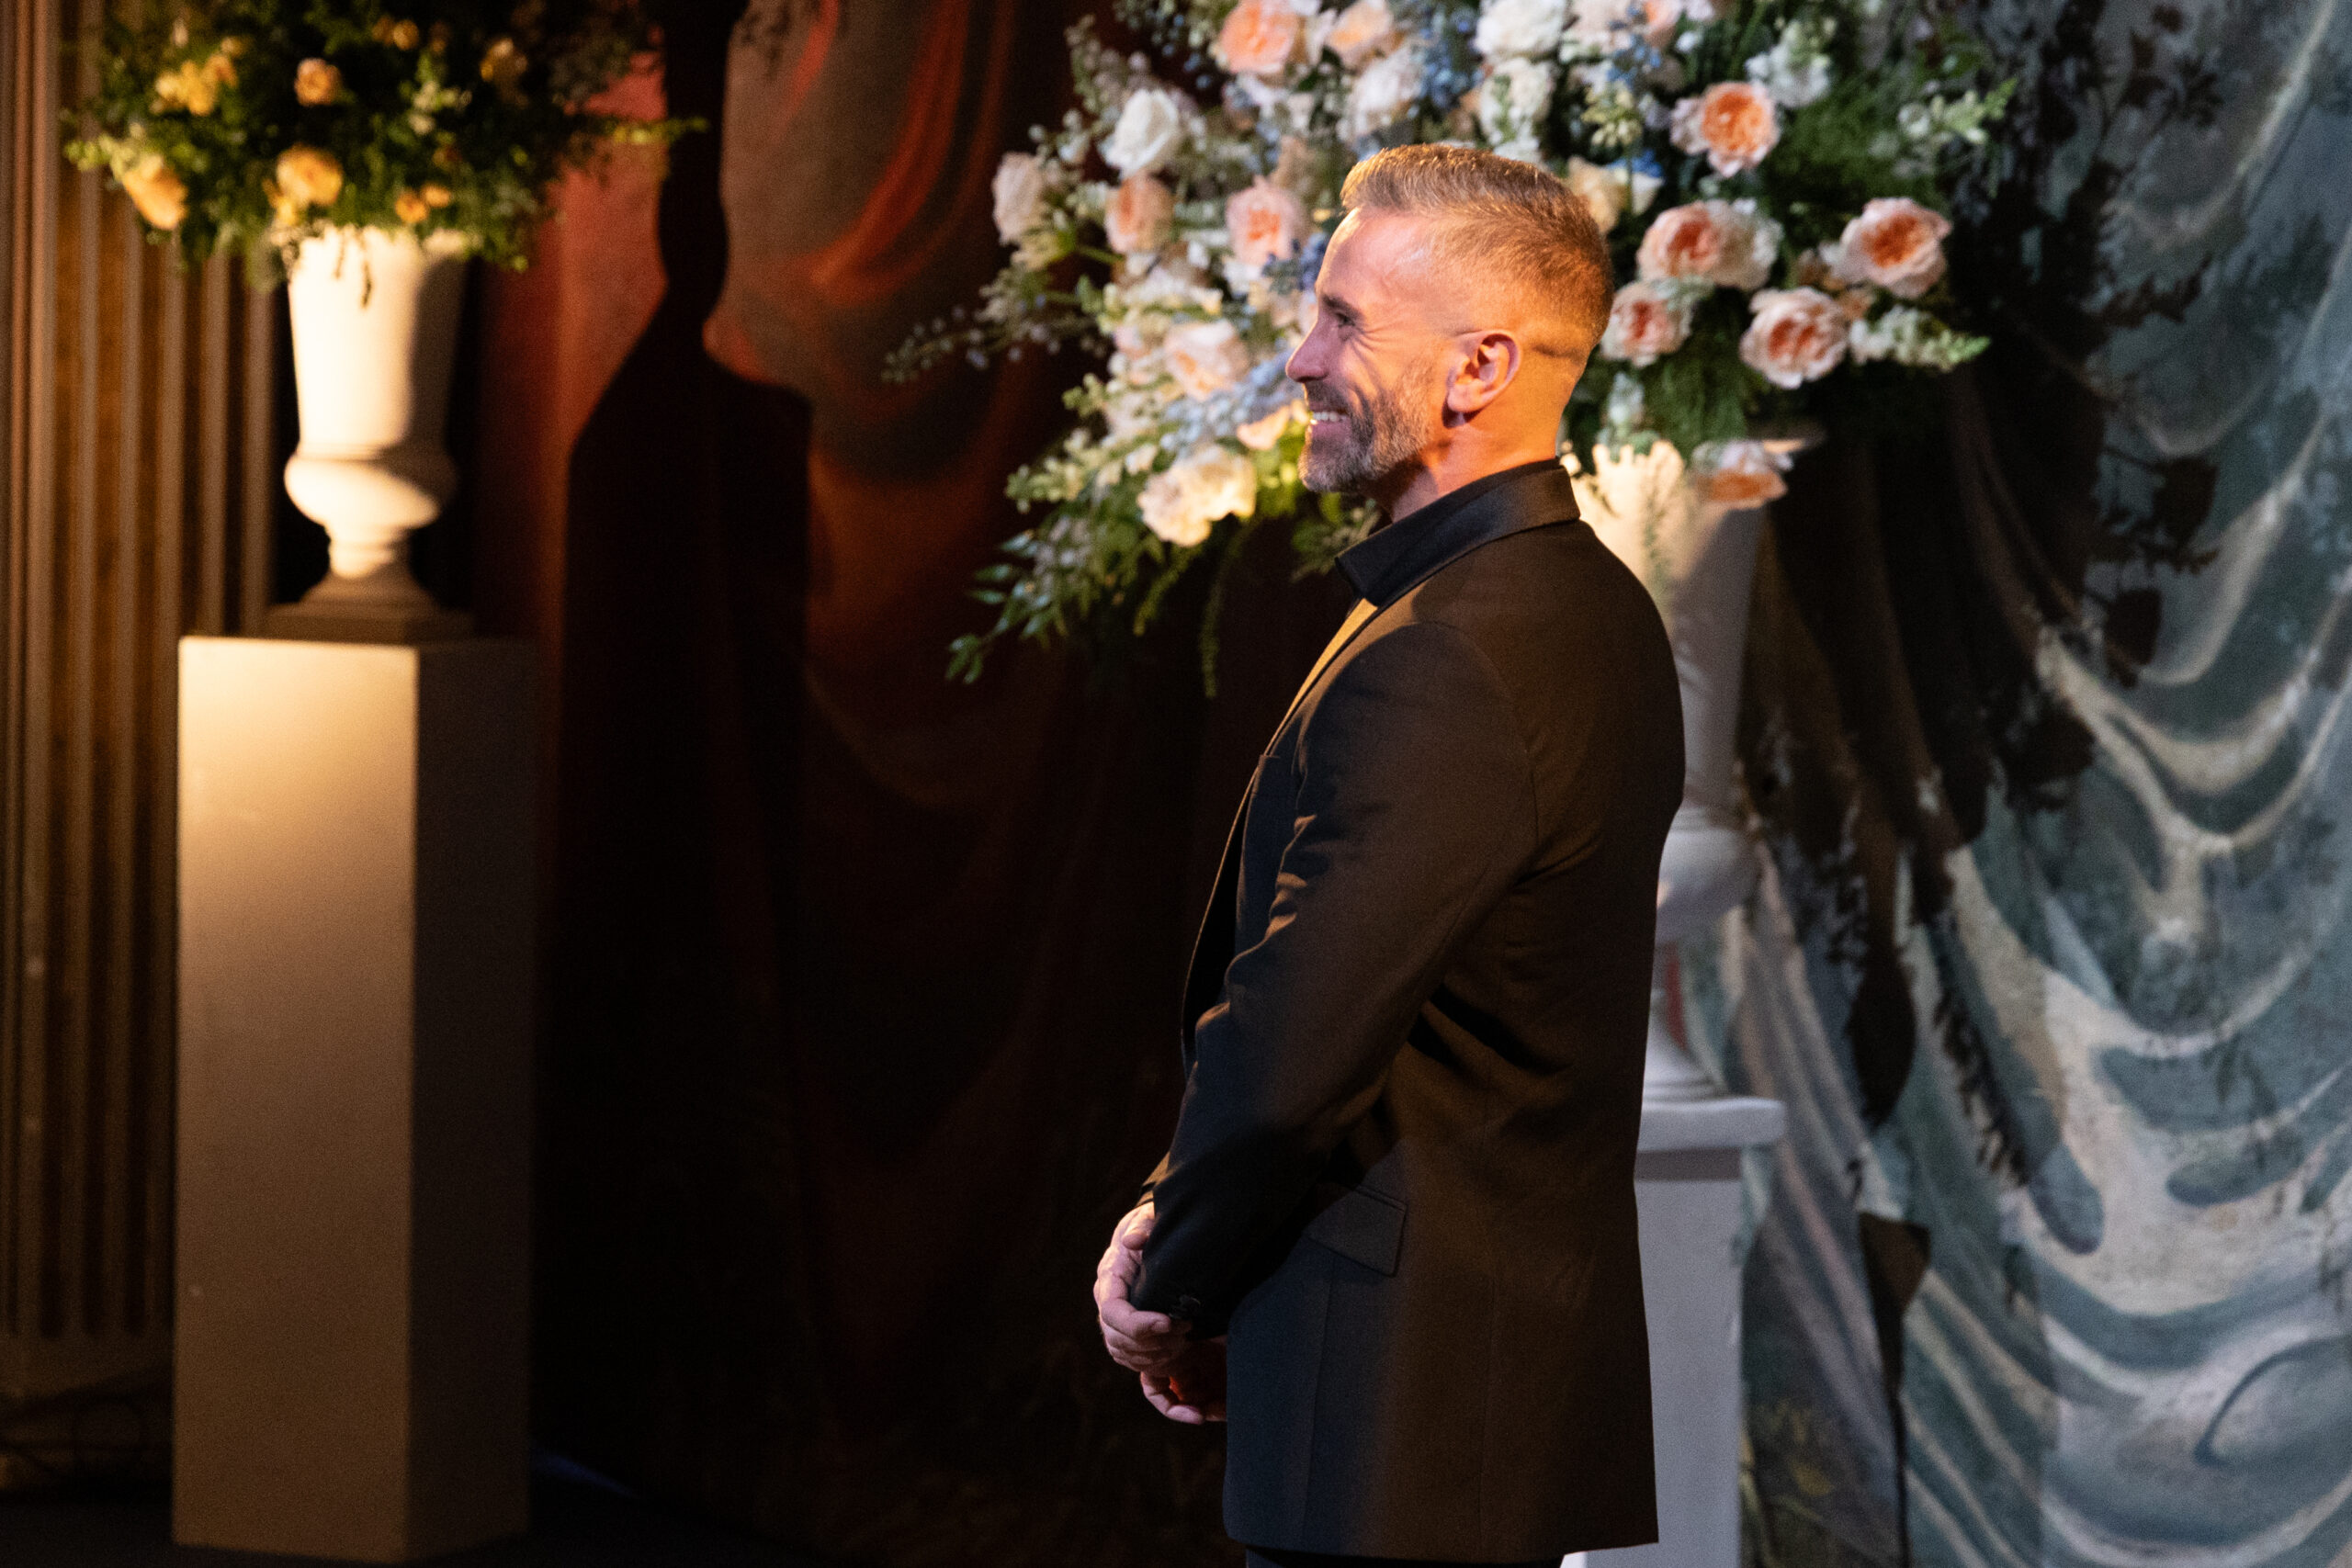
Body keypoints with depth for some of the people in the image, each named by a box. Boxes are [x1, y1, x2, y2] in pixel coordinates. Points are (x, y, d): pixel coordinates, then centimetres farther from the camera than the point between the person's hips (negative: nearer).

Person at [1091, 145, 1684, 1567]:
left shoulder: (1442, 666, -20)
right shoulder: (1592, 609, 13)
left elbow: (1289, 1048, -24)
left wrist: (1176, 1290, -6)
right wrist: (1180, 1222, 7)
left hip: (1399, 1400, -10)